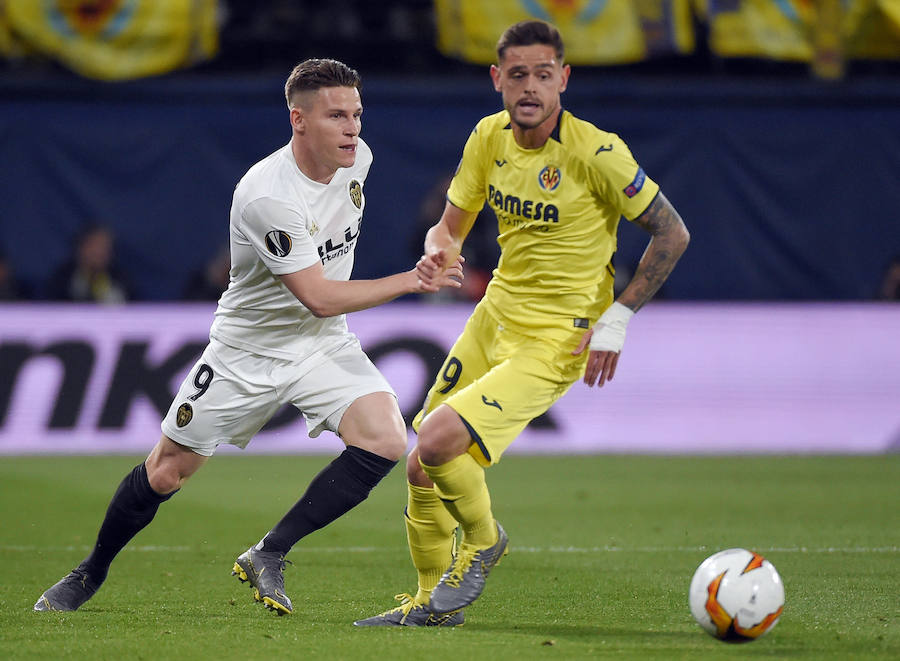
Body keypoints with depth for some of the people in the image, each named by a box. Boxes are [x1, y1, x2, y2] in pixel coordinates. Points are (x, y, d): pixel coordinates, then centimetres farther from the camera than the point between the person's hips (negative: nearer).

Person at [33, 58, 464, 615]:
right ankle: (90, 574, 31)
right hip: (247, 350, -5)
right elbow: (319, 298, -32)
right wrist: (409, 282, -31)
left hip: (324, 343, 5)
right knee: (167, 469, 5)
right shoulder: (266, 196, -31)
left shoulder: (356, 158, -8)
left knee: (385, 439, -21)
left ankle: (268, 556, -9)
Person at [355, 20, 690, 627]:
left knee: (439, 440, -23)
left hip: (554, 342, -7)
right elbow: (452, 223, 10)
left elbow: (672, 234, -10)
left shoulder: (597, 153, -18)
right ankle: (433, 602, 27)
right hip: (494, 318, 7)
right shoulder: (490, 137, 0)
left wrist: (618, 318, -13)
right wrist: (439, 251, -14)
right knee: (421, 467, 7)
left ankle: (483, 541, 7)